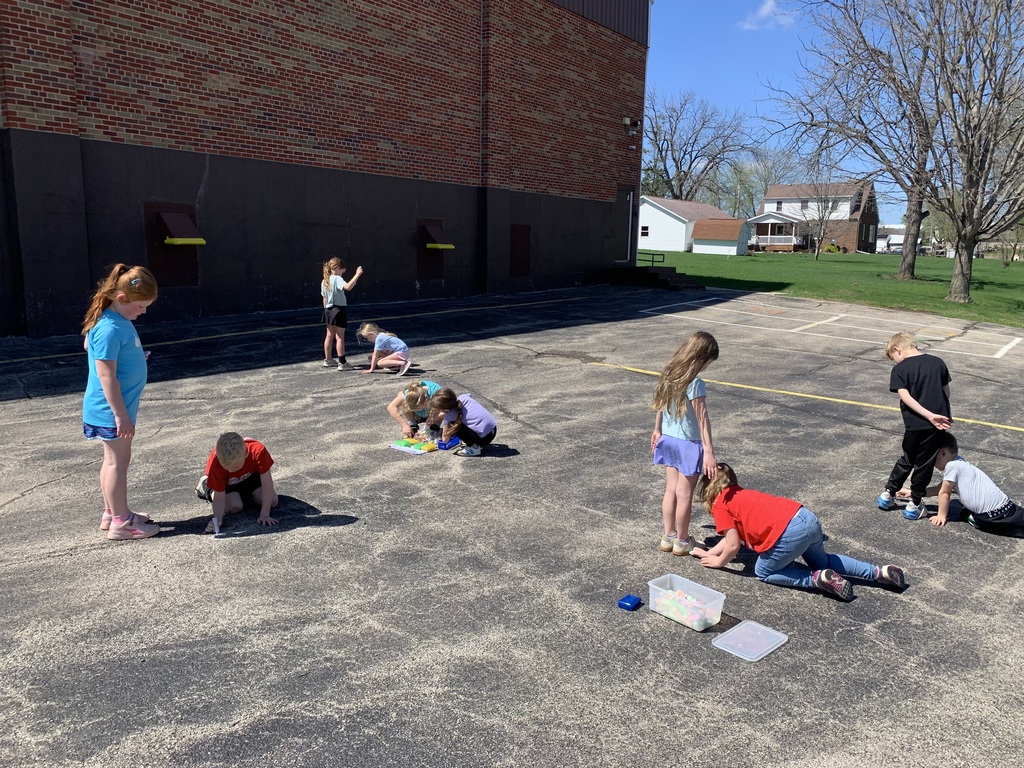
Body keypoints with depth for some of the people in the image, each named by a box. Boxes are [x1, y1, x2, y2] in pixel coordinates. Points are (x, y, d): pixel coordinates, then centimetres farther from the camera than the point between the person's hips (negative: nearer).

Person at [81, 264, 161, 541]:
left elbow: (89, 344, 23)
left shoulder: (119, 320, 6)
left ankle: (112, 513, 29)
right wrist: (121, 414, -22)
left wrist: (134, 359, 14)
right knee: (118, 461, -1)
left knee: (114, 460, 17)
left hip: (119, 407, 10)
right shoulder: (110, 329, -23)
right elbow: (106, 375, -24)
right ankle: (121, 523, 9)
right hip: (112, 410, -10)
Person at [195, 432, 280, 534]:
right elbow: (219, 497, -30)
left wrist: (264, 515, -36)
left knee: (272, 501, -12)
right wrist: (217, 520, -48)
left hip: (250, 474, 1)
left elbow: (267, 483, -35)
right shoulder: (215, 465, -39)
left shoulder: (258, 451, -43)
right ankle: (209, 489, 8)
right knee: (234, 506, -21)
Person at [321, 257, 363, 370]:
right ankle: (342, 363, -3)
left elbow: (324, 298, 13)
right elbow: (347, 287, -36)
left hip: (328, 310, 8)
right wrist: (357, 275, -33)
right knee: (340, 337, -5)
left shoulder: (324, 281, 8)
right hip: (339, 310, -8)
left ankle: (328, 359, 27)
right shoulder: (337, 279, -16)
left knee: (329, 335, 17)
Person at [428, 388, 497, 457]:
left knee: (451, 426, -10)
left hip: (484, 438, -8)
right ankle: (475, 443, 17)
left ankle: (474, 447, -4)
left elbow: (445, 439, -4)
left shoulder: (449, 415, -14)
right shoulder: (462, 397, -2)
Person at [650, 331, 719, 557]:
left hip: (669, 439, 7)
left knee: (671, 489, 15)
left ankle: (668, 537, 24)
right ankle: (682, 542, 19)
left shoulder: (669, 375, -1)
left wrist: (657, 430, 23)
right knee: (684, 494, 6)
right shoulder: (694, 383, -23)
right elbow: (702, 418, -24)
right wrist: (709, 452, -23)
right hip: (688, 444, -7)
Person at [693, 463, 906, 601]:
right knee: (822, 561, 33)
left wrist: (718, 562, 17)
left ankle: (819, 579, -3)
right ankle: (880, 572, 20)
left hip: (789, 532, -9)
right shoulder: (739, 493, 25)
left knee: (764, 572, 14)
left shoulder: (720, 505, 2)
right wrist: (708, 552, 35)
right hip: (808, 518, 9)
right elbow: (735, 535, 30)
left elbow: (733, 545, -1)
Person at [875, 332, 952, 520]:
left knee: (907, 460, 19)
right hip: (937, 425, 2)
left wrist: (929, 415, -18)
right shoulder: (938, 363, 5)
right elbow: (946, 392, 11)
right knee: (924, 464, 10)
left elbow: (905, 397, -16)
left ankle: (888, 494, 28)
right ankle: (914, 505, 17)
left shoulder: (900, 369, -5)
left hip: (914, 424, -1)